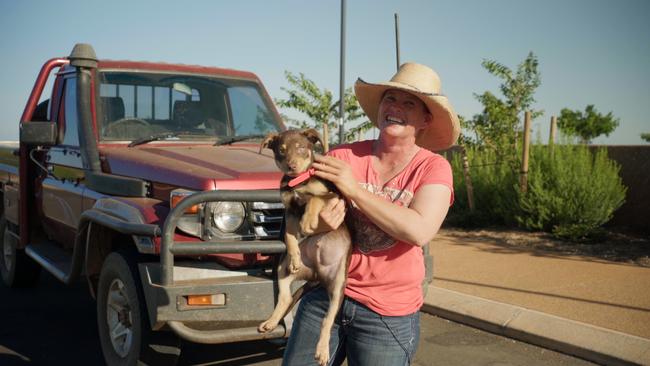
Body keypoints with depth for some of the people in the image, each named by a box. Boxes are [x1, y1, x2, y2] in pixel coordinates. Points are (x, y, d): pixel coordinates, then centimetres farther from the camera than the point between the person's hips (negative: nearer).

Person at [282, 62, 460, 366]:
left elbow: (420, 231, -22)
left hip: (388, 314, -2)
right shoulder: (344, 156, -1)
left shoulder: (433, 168, -5)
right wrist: (318, 222, -21)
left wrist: (354, 189, -19)